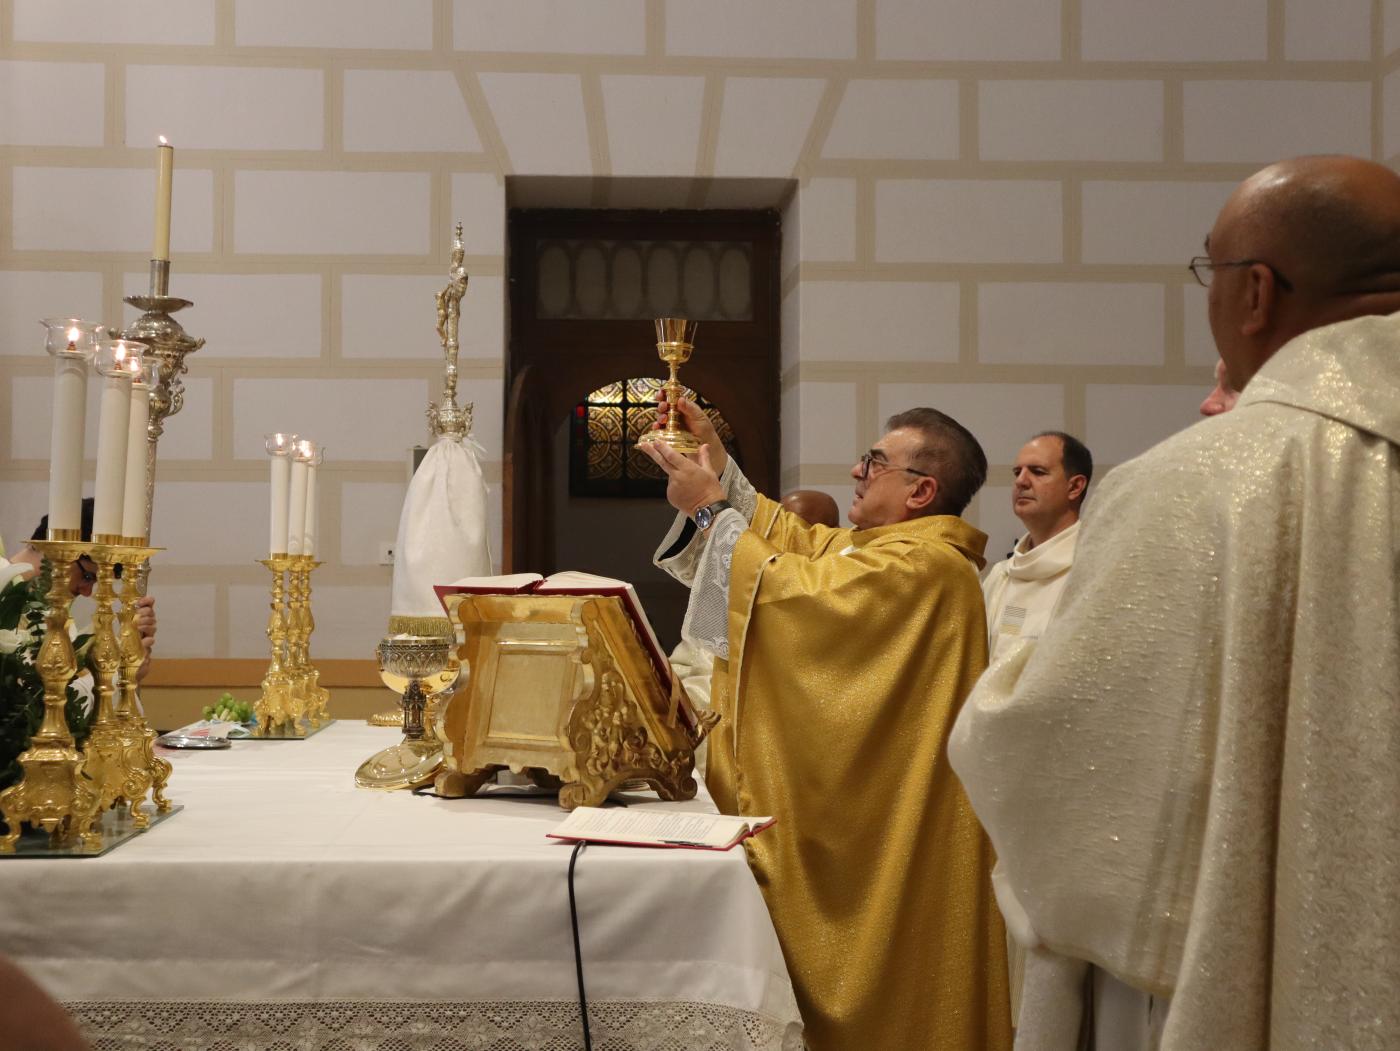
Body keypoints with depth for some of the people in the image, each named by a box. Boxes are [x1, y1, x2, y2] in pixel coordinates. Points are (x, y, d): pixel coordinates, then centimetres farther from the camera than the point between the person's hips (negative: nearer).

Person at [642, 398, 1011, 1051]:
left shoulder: (923, 564, -19)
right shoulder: (875, 550, 14)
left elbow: (790, 591, -23)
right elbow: (790, 538, 19)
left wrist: (711, 509, -13)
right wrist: (716, 462, 10)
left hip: (881, 837, -10)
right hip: (858, 819, 10)